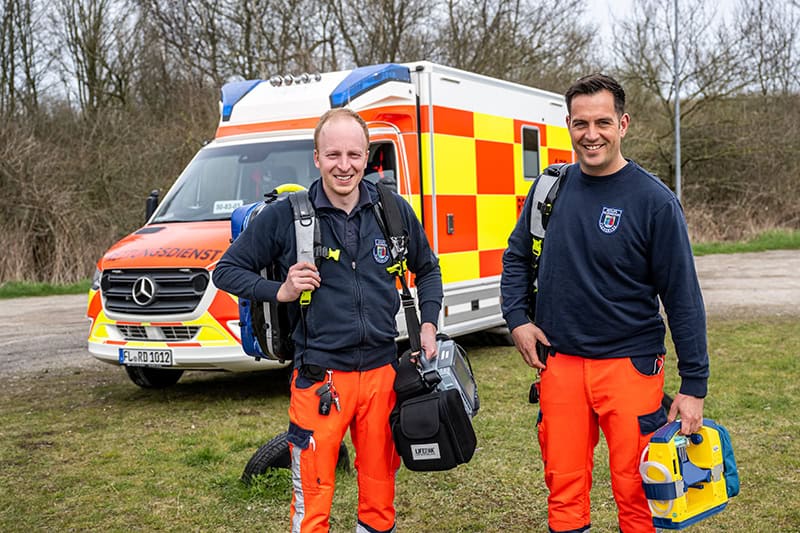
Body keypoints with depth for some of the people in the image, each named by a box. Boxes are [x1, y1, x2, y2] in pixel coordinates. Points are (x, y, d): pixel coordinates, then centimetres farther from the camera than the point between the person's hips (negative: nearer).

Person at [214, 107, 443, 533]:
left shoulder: (394, 211, 4)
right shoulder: (284, 215, -4)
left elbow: (427, 269, 20)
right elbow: (227, 270, 5)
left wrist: (428, 326, 7)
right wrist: (280, 291, -10)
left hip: (382, 370, 3)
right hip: (319, 377, -3)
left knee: (380, 489, 14)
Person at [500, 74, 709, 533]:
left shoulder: (654, 201, -9)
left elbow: (683, 299, -8)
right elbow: (517, 254, 18)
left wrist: (694, 386, -9)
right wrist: (517, 318, 5)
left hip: (630, 362, -3)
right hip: (559, 361, 4)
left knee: (635, 492, 2)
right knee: (564, 488, 10)